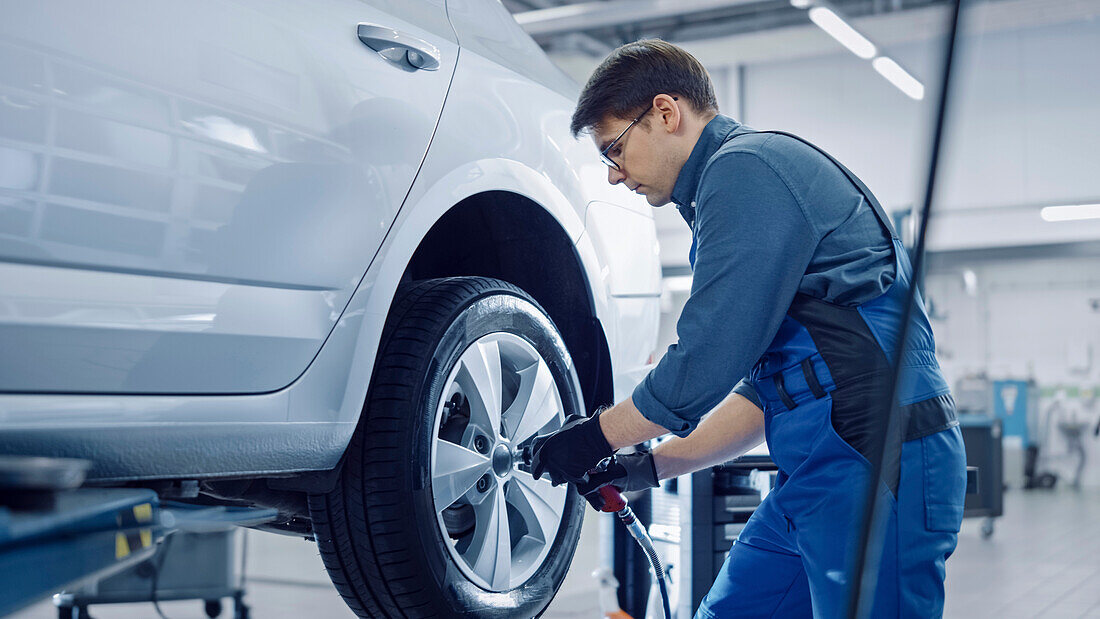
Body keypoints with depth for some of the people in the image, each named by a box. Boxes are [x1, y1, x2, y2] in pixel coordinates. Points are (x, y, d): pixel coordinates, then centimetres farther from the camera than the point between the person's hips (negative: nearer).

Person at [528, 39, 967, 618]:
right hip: (815, 472, 10)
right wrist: (651, 466, 17)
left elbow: (707, 364, -17)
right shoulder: (736, 179, 22)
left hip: (877, 463, -10)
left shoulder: (747, 167, -10)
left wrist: (599, 435, -2)